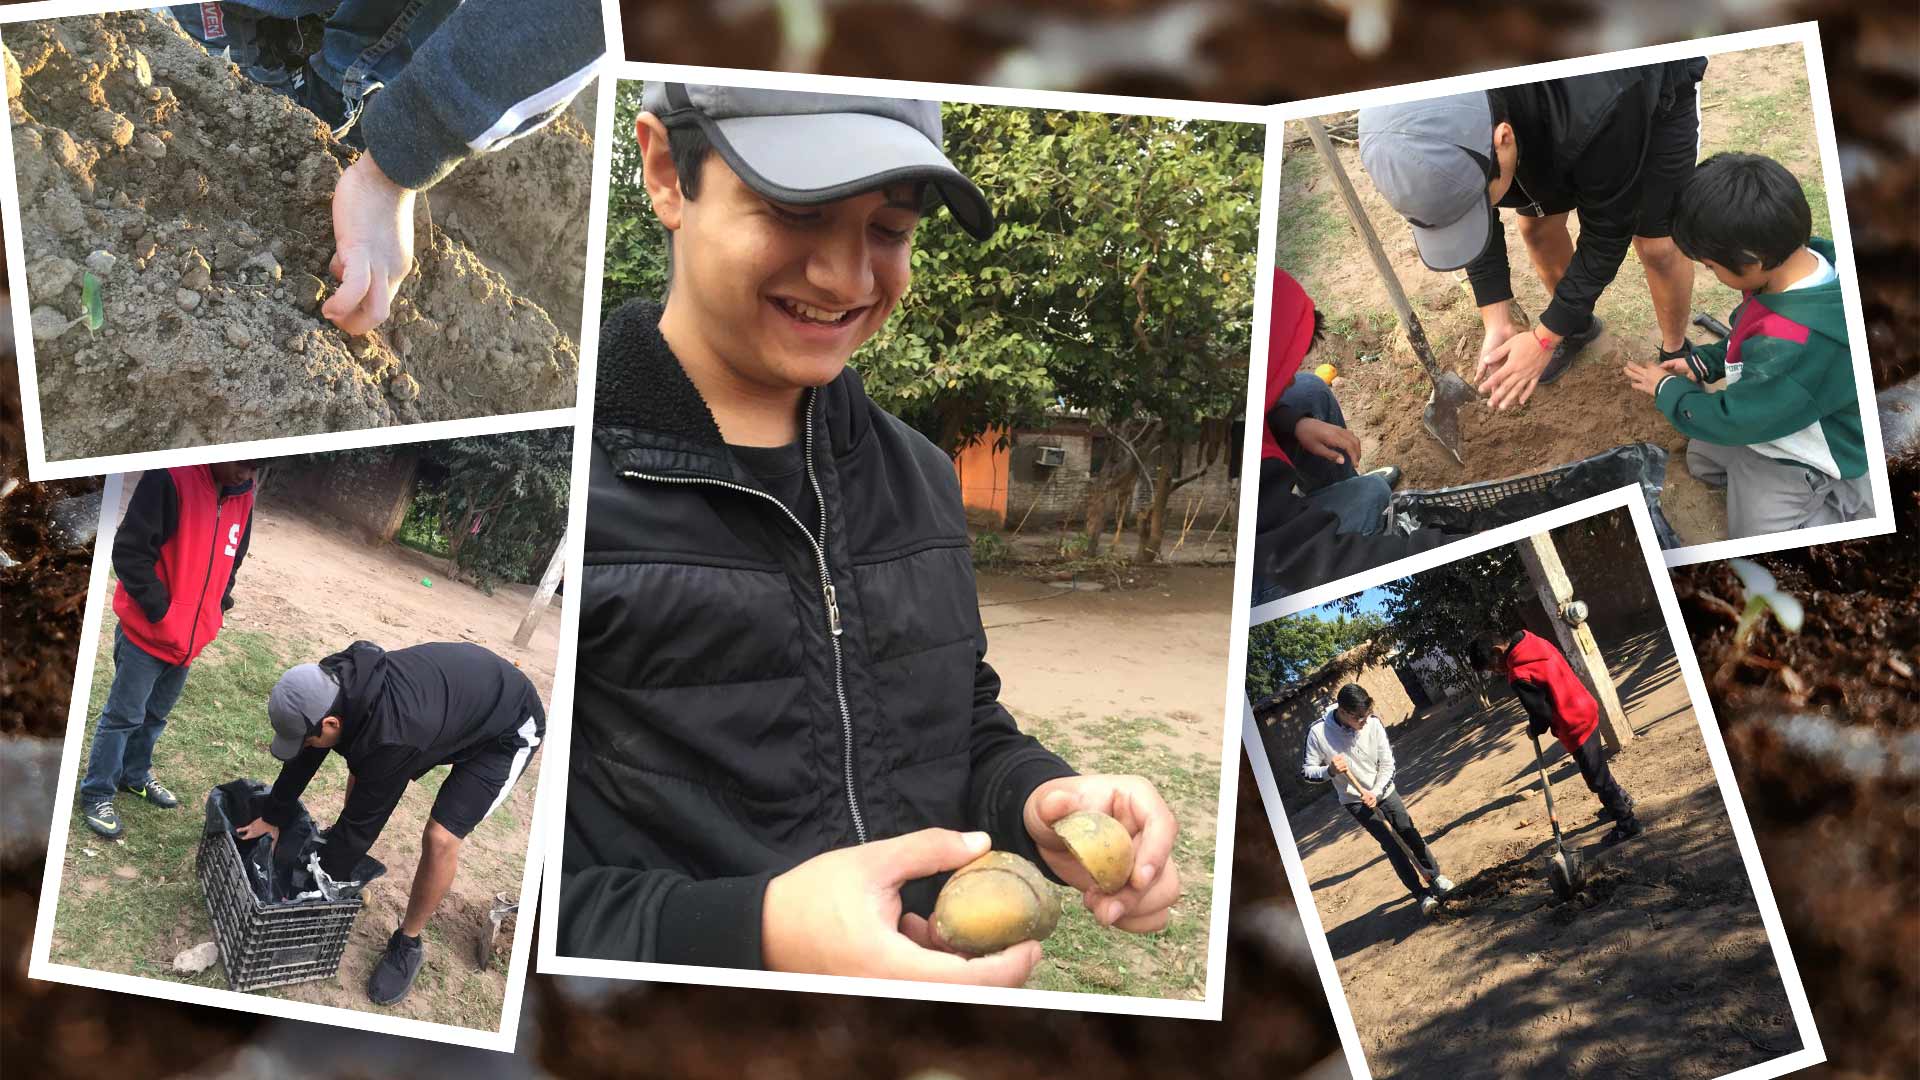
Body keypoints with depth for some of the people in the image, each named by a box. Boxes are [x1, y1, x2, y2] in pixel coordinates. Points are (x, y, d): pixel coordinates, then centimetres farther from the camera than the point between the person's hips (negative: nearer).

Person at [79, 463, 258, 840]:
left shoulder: (242, 497, 0)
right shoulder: (170, 479, -23)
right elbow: (130, 550, -22)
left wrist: (216, 609, 6)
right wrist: (160, 611, -20)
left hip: (189, 639, 7)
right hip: (146, 632, -7)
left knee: (155, 715, 21)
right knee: (123, 716, 3)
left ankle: (135, 775, 39)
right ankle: (97, 794, 14)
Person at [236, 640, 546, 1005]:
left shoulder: (392, 736, -41)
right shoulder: (333, 682, -18)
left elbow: (365, 815, -28)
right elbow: (306, 758, 1)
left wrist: (319, 880, -16)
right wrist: (272, 816, 12)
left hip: (509, 728, -8)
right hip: (461, 688, 8)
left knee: (441, 839, -16)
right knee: (363, 766, 15)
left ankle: (407, 945, 5)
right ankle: (343, 840, 42)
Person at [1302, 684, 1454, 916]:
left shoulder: (1373, 724, -18)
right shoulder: (1318, 733, -23)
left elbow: (1387, 764, -9)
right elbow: (1307, 772, -13)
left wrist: (1376, 792, -21)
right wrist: (1330, 771, -33)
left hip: (1384, 791, 2)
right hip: (1356, 800, -2)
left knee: (1409, 833, 5)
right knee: (1391, 843, -9)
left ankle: (1435, 876, 27)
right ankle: (1421, 893, -3)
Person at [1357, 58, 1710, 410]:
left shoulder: (1598, 113, -48)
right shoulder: (1434, 120, -33)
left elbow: (1607, 233, -30)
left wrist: (1545, 339, -24)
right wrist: (1498, 324, -18)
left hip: (1657, 81, -4)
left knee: (1656, 243, -6)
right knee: (1537, 226, 6)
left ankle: (1675, 354, 22)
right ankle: (1578, 327, 35)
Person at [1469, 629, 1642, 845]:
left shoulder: (1519, 676, -27)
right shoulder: (1534, 641, -1)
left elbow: (1541, 713, -21)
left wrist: (1534, 730, 2)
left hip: (1574, 727, -9)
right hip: (1586, 711, 9)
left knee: (1597, 778, 6)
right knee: (1597, 768, 30)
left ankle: (1627, 823, 18)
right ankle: (1620, 801, 48)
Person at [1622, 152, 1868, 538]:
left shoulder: (1796, 347, -45)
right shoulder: (1800, 262, -18)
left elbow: (1731, 420, -27)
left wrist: (1667, 389, -10)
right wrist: (1703, 364, 0)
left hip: (1797, 463, -9)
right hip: (1773, 415, 9)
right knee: (1702, 458, 29)